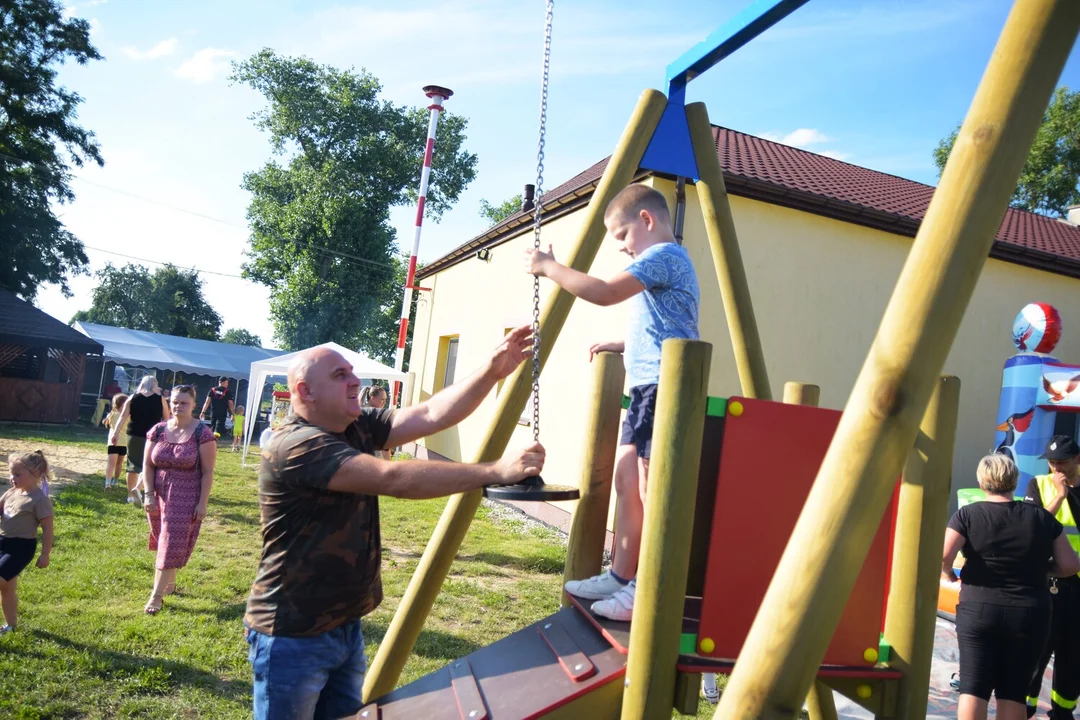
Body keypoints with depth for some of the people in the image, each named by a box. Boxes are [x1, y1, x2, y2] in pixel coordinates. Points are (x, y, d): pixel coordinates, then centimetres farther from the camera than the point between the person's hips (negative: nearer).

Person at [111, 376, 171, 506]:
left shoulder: (133, 398, 5)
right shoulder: (160, 399, 0)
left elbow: (123, 416, -2)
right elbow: (166, 419, 4)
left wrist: (116, 433, -4)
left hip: (134, 434, 3)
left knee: (133, 464, 13)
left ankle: (130, 495, 19)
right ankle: (137, 488, -16)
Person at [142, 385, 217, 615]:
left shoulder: (202, 433, -10)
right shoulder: (158, 430, 2)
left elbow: (208, 472, -9)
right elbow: (147, 465, 5)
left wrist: (203, 503, -12)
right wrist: (149, 495, -4)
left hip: (186, 499, -4)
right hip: (159, 496, 4)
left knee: (172, 545, -5)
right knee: (163, 543, 16)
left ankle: (157, 594, 2)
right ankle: (170, 583, 35)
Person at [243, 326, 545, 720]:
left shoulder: (358, 428, 2)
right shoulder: (294, 446, -24)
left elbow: (431, 415, -7)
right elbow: (393, 479, -33)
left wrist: (492, 371, -19)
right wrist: (494, 471, -34)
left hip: (345, 627, 8)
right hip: (294, 636, -8)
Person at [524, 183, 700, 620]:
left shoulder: (664, 255, -9)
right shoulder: (662, 261, 23)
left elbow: (604, 292, -21)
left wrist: (548, 267, -12)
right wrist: (622, 346, 21)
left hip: (662, 388, -11)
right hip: (645, 388, 11)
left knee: (650, 491, -8)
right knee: (626, 481, 11)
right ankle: (620, 578, 19)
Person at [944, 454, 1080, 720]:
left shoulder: (968, 514, -5)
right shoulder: (1041, 517, 2)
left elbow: (942, 556, -16)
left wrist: (948, 574, 4)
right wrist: (1041, 567, 20)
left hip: (978, 610, -2)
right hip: (1030, 615, 2)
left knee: (974, 686, 3)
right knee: (1014, 691, 10)